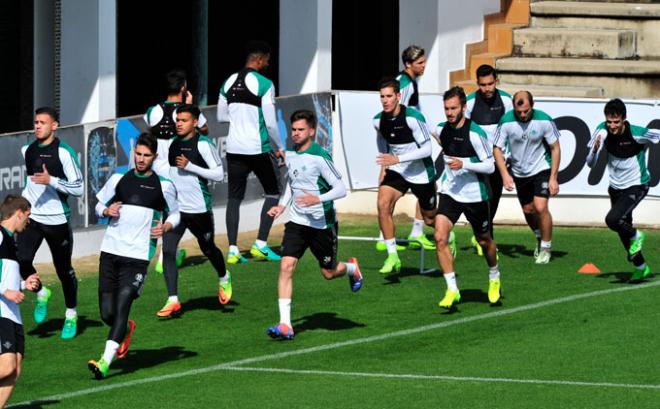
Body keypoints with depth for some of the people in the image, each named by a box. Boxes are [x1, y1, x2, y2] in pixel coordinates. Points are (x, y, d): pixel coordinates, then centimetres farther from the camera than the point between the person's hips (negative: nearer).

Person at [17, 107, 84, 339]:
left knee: (64, 270, 6)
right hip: (31, 217, 4)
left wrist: (51, 181, -24)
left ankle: (71, 316, 26)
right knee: (21, 261, -15)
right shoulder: (27, 151, 8)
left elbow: (79, 189, -14)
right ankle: (41, 293, 14)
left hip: (57, 220, -4)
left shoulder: (64, 152, -11)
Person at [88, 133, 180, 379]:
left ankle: (106, 362, -21)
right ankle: (126, 330, 37)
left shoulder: (164, 186, 4)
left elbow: (175, 214, 16)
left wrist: (165, 227, -5)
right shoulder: (119, 179, 10)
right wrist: (107, 211, -4)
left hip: (137, 257, -3)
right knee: (107, 313, 2)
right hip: (110, 252, 3)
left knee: (122, 306, -17)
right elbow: (99, 205, 20)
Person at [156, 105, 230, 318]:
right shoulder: (173, 143, 9)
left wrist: (189, 166, -21)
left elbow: (219, 174, -14)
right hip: (174, 207, 5)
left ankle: (224, 278, 45)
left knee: (208, 249, 14)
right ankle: (173, 300, -10)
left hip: (199, 208, -5)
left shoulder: (204, 144, -11)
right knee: (168, 250, -10)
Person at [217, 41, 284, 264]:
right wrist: (279, 148, 0)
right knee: (272, 192, 11)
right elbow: (270, 122, -12)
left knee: (234, 197, 9)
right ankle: (260, 245, 4)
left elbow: (221, 116, 16)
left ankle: (232, 250, 1)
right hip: (258, 149, -5)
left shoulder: (229, 83, 7)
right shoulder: (264, 84, -11)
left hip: (234, 149, 5)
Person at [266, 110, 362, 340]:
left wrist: (317, 199, -33)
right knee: (286, 266, -14)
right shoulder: (291, 155, 4)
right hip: (297, 223, 5)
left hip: (322, 224, -5)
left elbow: (341, 189, -18)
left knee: (329, 273, 11)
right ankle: (285, 325, -16)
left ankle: (351, 268, 50)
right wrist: (283, 205, 9)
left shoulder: (319, 157, -17)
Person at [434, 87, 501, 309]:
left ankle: (494, 278, 44)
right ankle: (452, 289, -11)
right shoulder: (441, 129, -1)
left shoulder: (475, 133, -19)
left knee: (484, 241, 15)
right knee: (440, 237, -16)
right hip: (449, 192, 4)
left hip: (475, 194, -4)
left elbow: (490, 166, -17)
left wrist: (463, 164, -28)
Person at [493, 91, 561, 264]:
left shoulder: (544, 120, -20)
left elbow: (555, 148, -9)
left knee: (540, 207, -16)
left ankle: (546, 247, 2)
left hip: (541, 169, -3)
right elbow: (497, 149, -9)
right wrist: (505, 175, -19)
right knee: (528, 210, 13)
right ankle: (540, 237, 41)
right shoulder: (506, 122, -18)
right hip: (519, 172, 3)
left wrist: (553, 178, -12)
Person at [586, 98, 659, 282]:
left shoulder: (637, 134, -26)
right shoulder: (603, 131, -14)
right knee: (623, 233, 15)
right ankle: (640, 267, 36)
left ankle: (636, 236, 4)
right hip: (616, 187, 5)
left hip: (636, 186, -5)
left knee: (612, 220, -27)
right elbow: (590, 163, -12)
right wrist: (595, 149, -31)